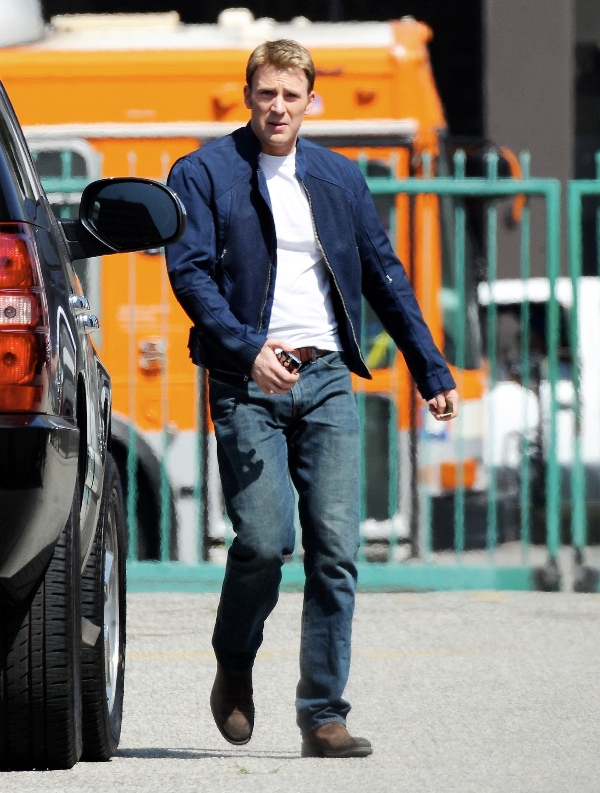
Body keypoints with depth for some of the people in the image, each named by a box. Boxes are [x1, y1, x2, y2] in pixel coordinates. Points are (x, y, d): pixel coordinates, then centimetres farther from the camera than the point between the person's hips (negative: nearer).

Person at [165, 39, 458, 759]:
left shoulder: (339, 178, 15)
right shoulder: (203, 174, 2)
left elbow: (384, 277, 19)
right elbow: (190, 272, -8)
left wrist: (432, 370, 17)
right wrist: (248, 350, -21)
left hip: (325, 377, 4)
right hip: (247, 382, -4)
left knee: (335, 549, -5)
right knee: (264, 539, -12)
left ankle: (323, 714, -2)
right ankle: (233, 670, 16)